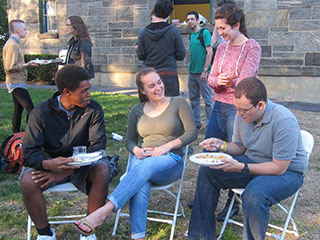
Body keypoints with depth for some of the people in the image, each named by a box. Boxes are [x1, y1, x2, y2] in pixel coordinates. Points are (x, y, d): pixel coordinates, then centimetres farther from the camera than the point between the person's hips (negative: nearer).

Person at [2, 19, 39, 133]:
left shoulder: (13, 43, 15)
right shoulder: (12, 45, -16)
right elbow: (11, 67, -21)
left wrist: (27, 64, 11)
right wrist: (27, 65, -16)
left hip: (16, 82, 11)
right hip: (16, 82, -11)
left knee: (18, 109, 13)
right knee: (30, 110, -14)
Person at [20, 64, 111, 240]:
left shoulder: (93, 109, -10)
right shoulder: (41, 113, -13)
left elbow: (97, 146, -17)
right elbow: (29, 153, -16)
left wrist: (66, 171, -30)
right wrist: (48, 164, -41)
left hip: (82, 163, 1)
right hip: (50, 162, 0)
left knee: (102, 172, -32)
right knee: (27, 182, -30)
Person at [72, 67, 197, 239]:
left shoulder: (178, 103, 7)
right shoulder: (137, 111, 16)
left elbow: (192, 133, 1)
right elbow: (129, 141, 19)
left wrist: (168, 146, -13)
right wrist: (136, 150, -6)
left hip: (171, 161, -3)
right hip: (142, 158, 3)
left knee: (146, 166, -39)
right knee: (140, 188, -35)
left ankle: (103, 212, -50)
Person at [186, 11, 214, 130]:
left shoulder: (205, 33, -8)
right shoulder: (191, 35, 14)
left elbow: (209, 52, -14)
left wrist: (205, 71, -17)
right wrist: (191, 68, 14)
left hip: (202, 73, -8)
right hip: (192, 72, 8)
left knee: (207, 99, -1)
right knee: (193, 98, 12)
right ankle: (196, 122, 22)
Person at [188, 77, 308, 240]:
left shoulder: (285, 121, -28)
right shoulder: (242, 114, -5)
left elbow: (279, 168, -26)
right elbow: (240, 146, 11)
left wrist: (241, 168, -31)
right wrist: (221, 145, -11)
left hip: (287, 171, -7)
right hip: (253, 162, 7)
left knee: (253, 195, -38)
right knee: (207, 171, -4)